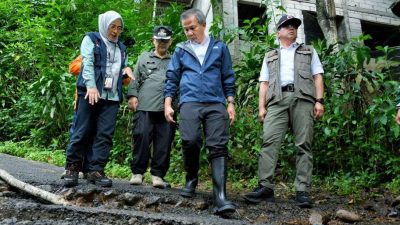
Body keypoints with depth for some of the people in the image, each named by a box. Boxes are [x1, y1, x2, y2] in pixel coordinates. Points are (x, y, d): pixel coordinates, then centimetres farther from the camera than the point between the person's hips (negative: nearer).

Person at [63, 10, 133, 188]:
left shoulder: (122, 48, 24)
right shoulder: (91, 39, 8)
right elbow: (87, 63, -7)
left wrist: (126, 71, 8)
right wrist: (91, 86, -21)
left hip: (112, 97, 5)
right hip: (90, 93, -4)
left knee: (105, 134, -3)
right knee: (82, 132, -4)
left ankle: (96, 170, 1)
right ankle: (72, 168, 7)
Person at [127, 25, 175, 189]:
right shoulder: (144, 57, 21)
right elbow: (135, 78, 13)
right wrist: (132, 95, -1)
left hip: (167, 108, 1)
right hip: (145, 106, -1)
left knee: (164, 142, -2)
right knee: (142, 137, -7)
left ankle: (158, 175, 4)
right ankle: (137, 172, 3)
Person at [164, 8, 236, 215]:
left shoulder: (219, 47, 14)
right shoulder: (181, 50, 15)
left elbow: (228, 77, 14)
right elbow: (172, 78, 15)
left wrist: (231, 103, 6)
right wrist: (168, 104, 5)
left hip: (216, 104, 0)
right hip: (189, 103, 0)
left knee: (218, 147, -10)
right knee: (190, 142, -13)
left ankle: (220, 197, -15)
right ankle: (191, 180, 15)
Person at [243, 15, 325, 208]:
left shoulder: (309, 52, 26)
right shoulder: (270, 56, 29)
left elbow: (317, 77, 14)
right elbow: (264, 83, 19)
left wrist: (319, 100, -1)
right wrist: (261, 106, 5)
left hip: (302, 99, -1)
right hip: (277, 100, 1)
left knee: (303, 145, -8)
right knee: (269, 141, -15)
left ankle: (302, 191, -10)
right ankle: (265, 187, -19)